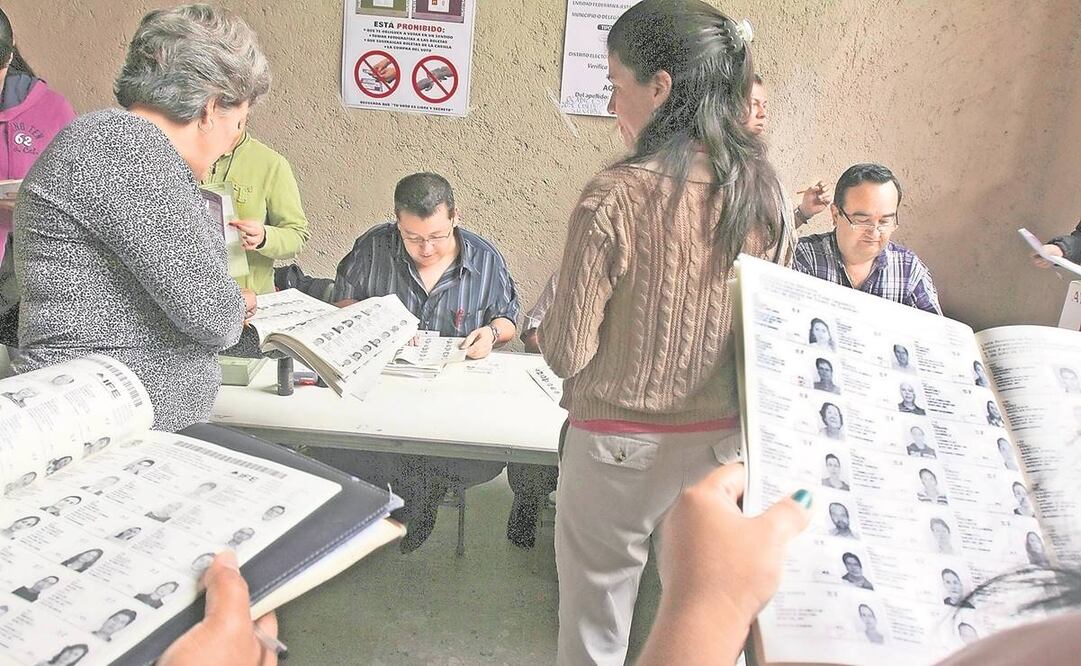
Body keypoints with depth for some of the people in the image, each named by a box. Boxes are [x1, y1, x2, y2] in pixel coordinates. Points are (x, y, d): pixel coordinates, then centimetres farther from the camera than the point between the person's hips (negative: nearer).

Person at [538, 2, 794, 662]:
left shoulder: (615, 195, -21)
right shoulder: (766, 187, -4)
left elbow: (567, 353, -16)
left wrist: (552, 324, 4)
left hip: (621, 447, -5)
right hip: (723, 442, 5)